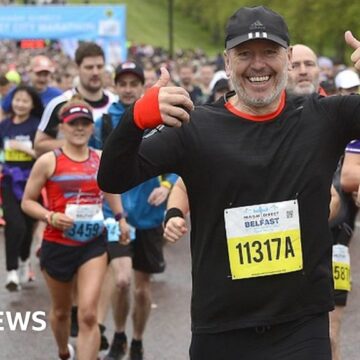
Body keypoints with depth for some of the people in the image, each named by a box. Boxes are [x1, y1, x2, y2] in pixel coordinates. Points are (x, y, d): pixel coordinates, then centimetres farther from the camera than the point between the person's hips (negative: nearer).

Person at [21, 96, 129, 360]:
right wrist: (51, 217, -20)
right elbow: (27, 202, -4)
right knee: (61, 311, 19)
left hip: (94, 244, 1)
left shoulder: (102, 159, 2)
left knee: (88, 316, -13)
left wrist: (121, 219, 13)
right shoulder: (49, 162, -8)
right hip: (57, 245, -1)